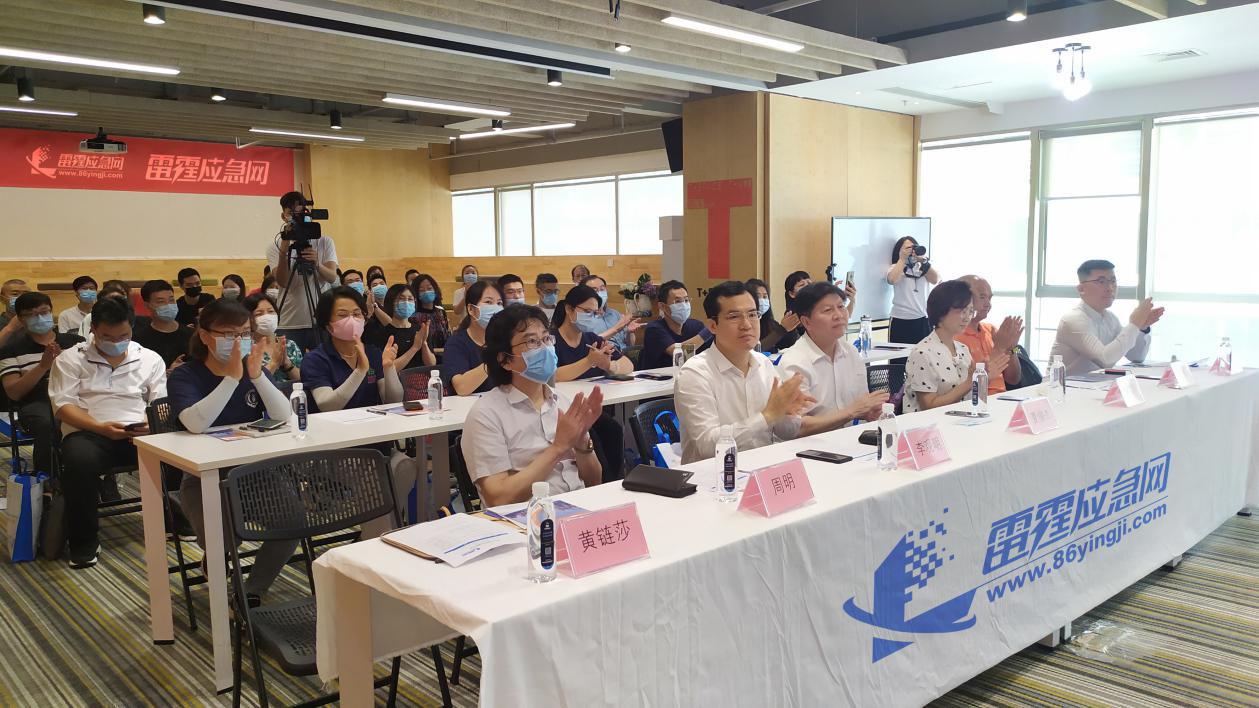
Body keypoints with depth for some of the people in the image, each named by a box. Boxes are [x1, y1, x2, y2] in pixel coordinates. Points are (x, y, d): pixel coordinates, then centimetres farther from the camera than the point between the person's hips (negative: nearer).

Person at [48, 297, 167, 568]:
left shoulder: (150, 359, 14)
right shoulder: (70, 359, 9)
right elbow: (63, 405, -1)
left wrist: (152, 424, -15)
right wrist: (101, 428, -17)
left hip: (141, 433, 2)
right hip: (88, 432, -1)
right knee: (80, 461, -36)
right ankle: (84, 541, -18)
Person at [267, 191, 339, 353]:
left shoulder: (325, 242, 6)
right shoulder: (275, 246, 5)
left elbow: (332, 277, -5)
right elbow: (282, 282, -10)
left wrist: (317, 264, -24)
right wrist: (284, 250, -21)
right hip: (289, 324, 0)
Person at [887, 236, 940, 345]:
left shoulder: (925, 267, 15)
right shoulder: (895, 268, 9)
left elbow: (935, 280, -3)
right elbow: (892, 279, -14)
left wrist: (923, 261, -11)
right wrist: (902, 259, -7)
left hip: (924, 321, 2)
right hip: (901, 321, -2)